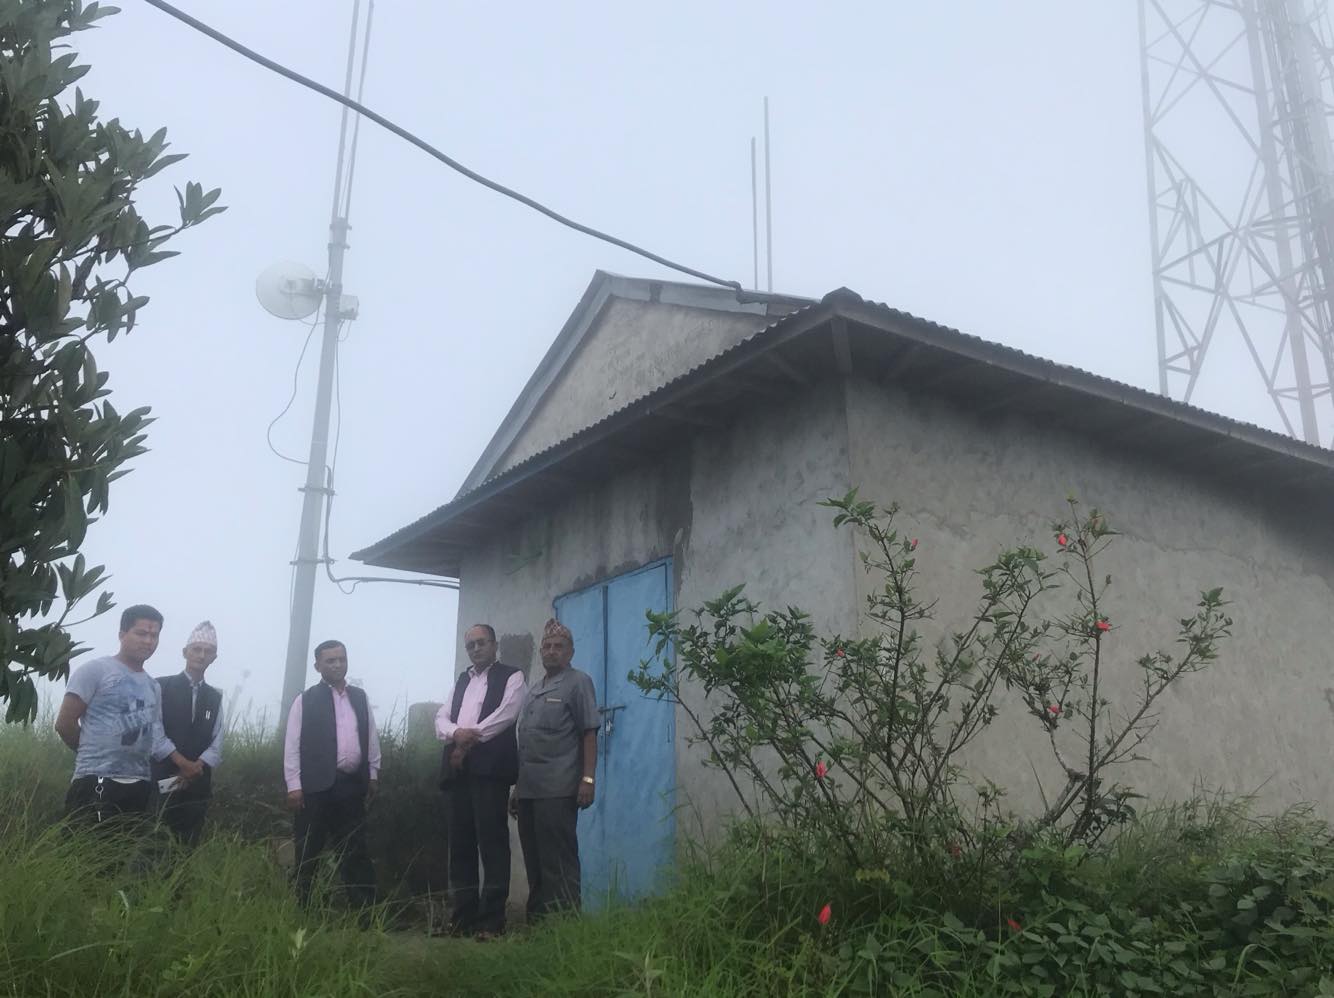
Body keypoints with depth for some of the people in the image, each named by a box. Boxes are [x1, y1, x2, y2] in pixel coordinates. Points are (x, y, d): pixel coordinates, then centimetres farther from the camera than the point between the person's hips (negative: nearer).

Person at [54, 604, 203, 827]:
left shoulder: (153, 686, 19)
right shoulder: (95, 670, -3)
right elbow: (64, 724, -4)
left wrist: (183, 763, 12)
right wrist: (94, 753, 7)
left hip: (139, 787, 7)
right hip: (98, 783, -7)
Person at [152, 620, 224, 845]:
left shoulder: (215, 697, 13)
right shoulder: (161, 687, 0)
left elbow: (216, 747, 8)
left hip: (197, 786, 4)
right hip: (160, 783, -4)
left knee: (188, 846, 4)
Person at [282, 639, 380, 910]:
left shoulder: (359, 698, 12)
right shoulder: (305, 700, -1)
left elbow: (371, 738, 15)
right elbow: (292, 745, -4)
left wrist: (373, 774, 10)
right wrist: (294, 786, -9)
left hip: (352, 785, 4)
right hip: (316, 786, -4)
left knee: (356, 852, 6)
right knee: (307, 854, 4)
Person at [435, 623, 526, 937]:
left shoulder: (511, 676, 7)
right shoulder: (461, 680, 25)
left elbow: (506, 713, -9)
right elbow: (441, 719, 14)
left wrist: (472, 737, -10)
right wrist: (456, 733, -8)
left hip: (490, 767, -6)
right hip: (456, 768, 6)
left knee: (492, 842, -8)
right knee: (460, 843, 6)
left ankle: (491, 920, -6)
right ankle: (462, 916, 12)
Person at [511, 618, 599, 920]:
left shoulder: (578, 682, 1)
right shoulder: (533, 690, 20)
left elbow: (589, 734, -6)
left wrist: (587, 778, -15)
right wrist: (517, 787, 17)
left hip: (558, 790, -7)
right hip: (529, 789, 7)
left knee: (559, 862, -5)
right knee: (534, 862, 10)